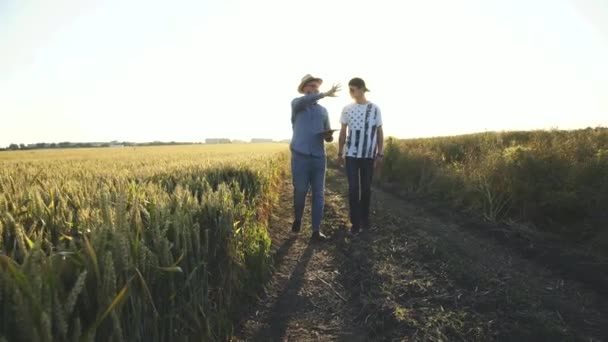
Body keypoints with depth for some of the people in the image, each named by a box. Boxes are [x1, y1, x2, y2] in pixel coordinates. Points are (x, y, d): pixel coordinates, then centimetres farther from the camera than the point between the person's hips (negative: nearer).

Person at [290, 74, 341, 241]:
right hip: (300, 156, -3)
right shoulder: (296, 104, 7)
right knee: (300, 191, 2)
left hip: (319, 157, 3)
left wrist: (329, 136, -2)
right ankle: (297, 219, 29)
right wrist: (325, 94, -20)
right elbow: (303, 101, -20)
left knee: (318, 194, -1)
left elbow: (327, 134, 22)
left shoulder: (323, 111, 19)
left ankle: (316, 230, 5)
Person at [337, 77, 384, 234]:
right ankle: (355, 222, 5)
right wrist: (339, 153, 6)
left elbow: (379, 132, 4)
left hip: (369, 155, 0)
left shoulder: (375, 108, 1)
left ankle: (365, 220, 21)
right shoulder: (347, 109, 4)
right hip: (351, 154, 0)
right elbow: (342, 132, 8)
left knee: (366, 188, 8)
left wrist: (380, 153, 0)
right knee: (353, 188, -2)